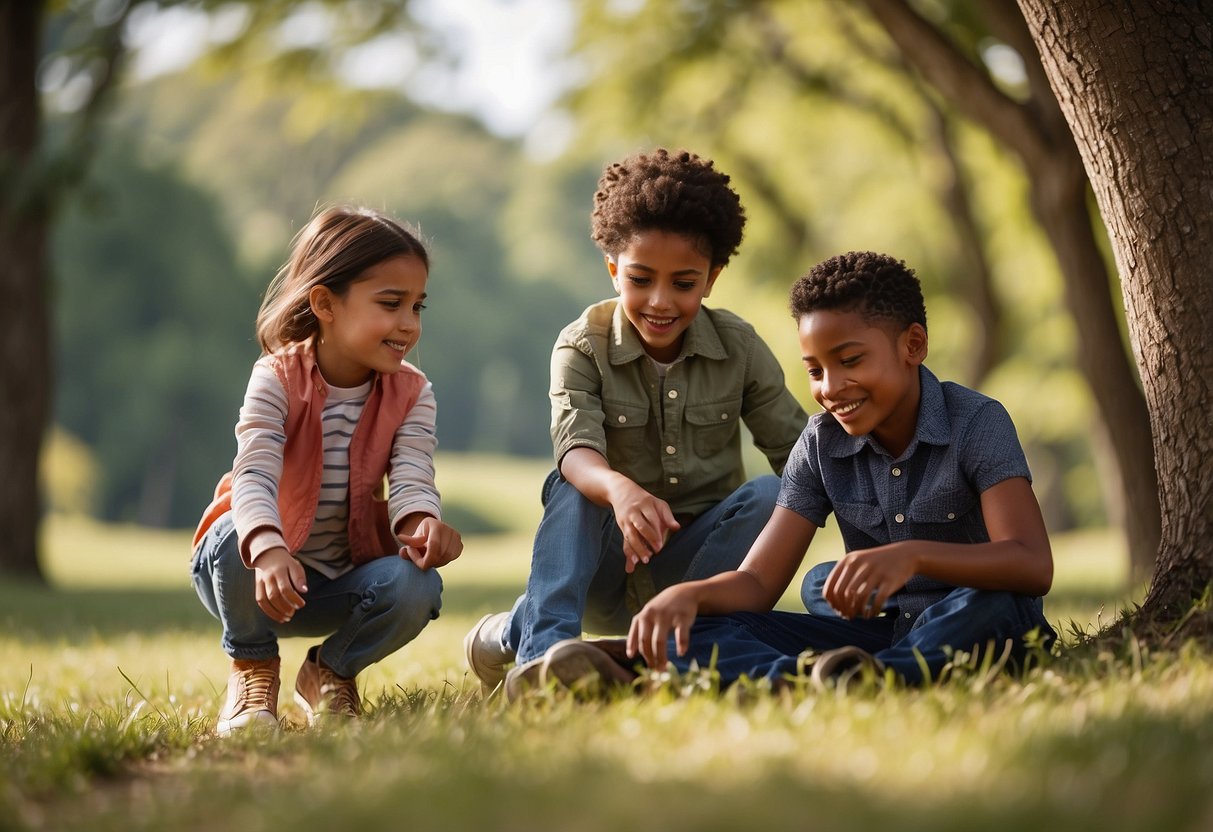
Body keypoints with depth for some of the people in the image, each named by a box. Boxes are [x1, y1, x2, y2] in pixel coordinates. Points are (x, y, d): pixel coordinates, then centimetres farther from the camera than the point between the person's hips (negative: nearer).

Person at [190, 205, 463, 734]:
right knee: (236, 534, -37)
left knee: (418, 587, -28)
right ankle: (252, 670, -7)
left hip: (343, 582, 3)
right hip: (253, 572, -3)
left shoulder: (410, 394, -7)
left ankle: (332, 670, 4)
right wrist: (269, 551, -55)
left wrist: (423, 524, -49)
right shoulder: (277, 379, -18)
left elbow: (411, 479, -22)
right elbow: (254, 477, -33)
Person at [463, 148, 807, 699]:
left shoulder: (739, 348, -3)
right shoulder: (583, 346, -10)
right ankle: (543, 649, -44)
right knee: (571, 485, -29)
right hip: (607, 555, -2)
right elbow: (575, 447, -29)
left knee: (769, 493, -26)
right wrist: (620, 490, -52)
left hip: (701, 557, 2)